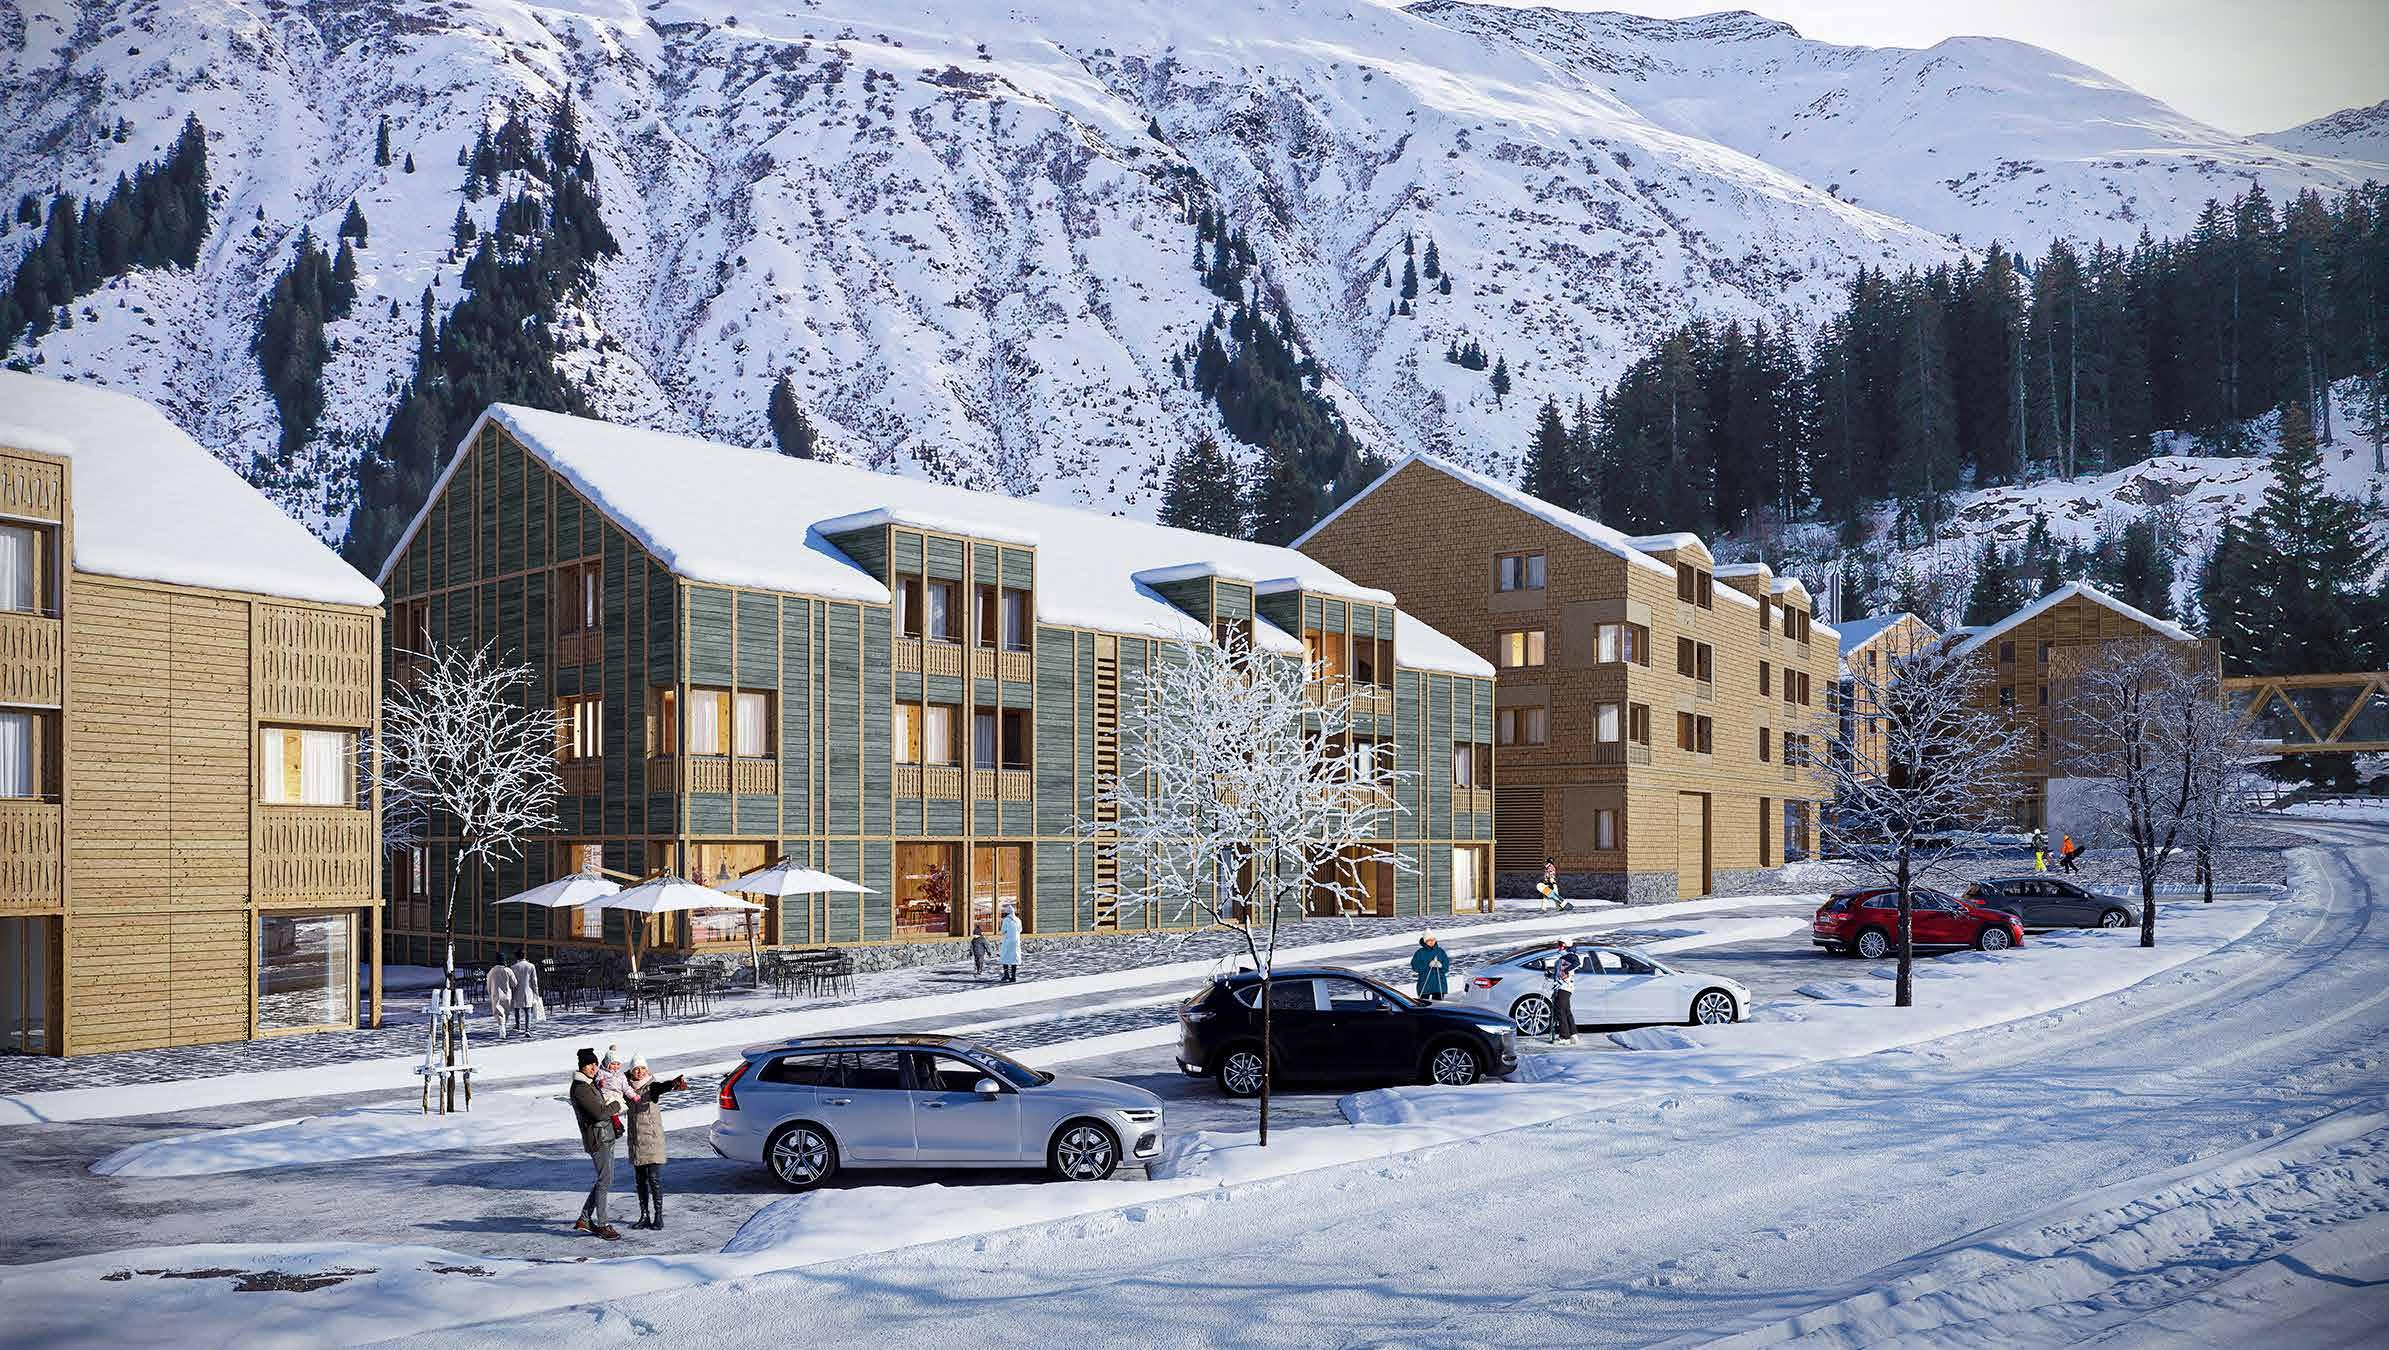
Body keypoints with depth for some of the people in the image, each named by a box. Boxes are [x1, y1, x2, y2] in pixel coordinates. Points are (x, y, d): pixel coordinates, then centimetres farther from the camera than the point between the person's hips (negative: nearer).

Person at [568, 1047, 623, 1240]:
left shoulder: (592, 1084, 13)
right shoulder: (580, 1089, -16)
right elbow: (599, 1113, -22)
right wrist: (615, 1106, -6)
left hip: (607, 1137, 10)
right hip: (597, 1138, -10)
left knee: (605, 1180, 14)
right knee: (604, 1181, -6)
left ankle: (585, 1219, 22)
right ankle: (602, 1225, 1)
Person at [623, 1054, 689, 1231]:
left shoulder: (652, 1086, -7)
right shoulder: (628, 1088, 6)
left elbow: (663, 1086, -27)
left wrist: (675, 1082, -50)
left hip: (653, 1140, -5)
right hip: (636, 1141, 5)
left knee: (654, 1178, -7)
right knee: (640, 1179, 10)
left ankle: (658, 1216, -2)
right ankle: (644, 1216, 18)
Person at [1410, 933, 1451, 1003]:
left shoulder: (1440, 951, 8)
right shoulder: (1419, 953, 0)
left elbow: (1446, 965, 5)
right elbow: (1415, 967, -7)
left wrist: (1440, 965, -17)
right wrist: (1428, 965, -16)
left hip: (1439, 984, 2)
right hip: (1425, 984, -2)